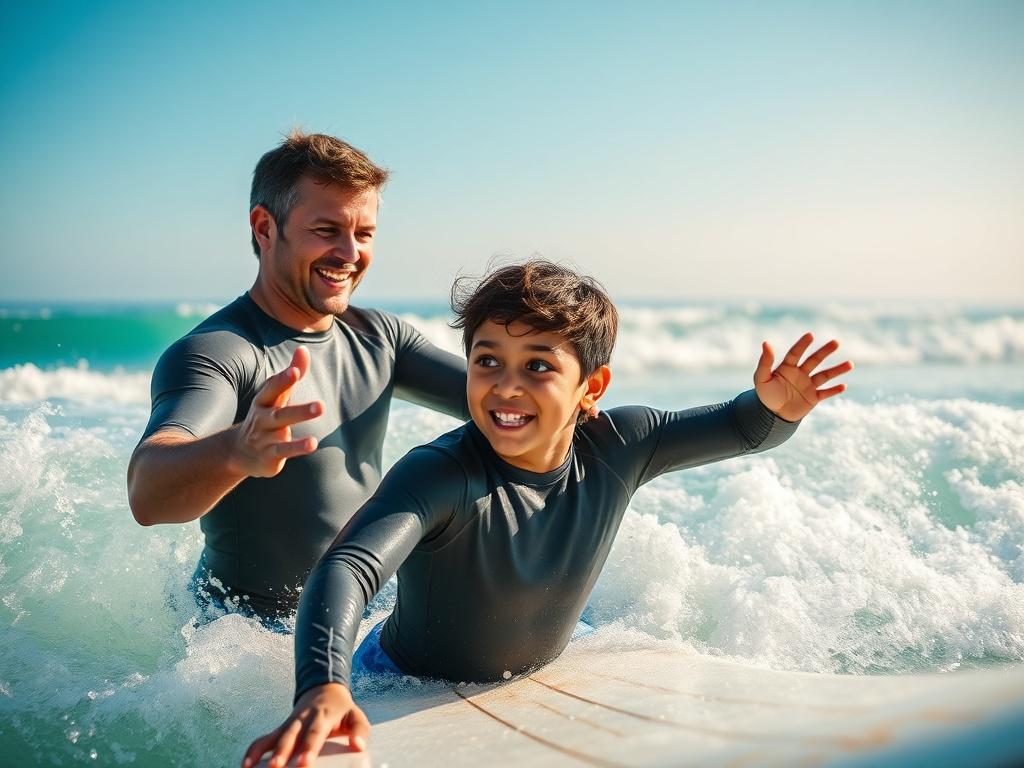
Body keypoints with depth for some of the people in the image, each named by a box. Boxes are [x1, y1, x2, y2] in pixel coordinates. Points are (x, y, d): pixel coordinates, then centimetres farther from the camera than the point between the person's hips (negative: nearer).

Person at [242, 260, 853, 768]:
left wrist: (775, 408, -29)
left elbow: (744, 430, -5)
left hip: (540, 679, 5)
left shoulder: (618, 449, -18)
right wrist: (324, 689, -68)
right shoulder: (440, 475, -35)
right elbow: (348, 568, -50)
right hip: (409, 694, -4)